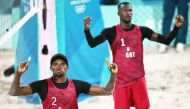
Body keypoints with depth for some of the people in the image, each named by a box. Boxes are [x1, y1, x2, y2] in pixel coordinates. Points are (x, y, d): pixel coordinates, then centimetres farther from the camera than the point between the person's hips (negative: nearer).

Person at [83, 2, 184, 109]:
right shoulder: (111, 32, -4)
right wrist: (87, 30, -34)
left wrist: (177, 27, -16)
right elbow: (92, 43, -15)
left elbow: (166, 41, 0)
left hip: (138, 80, 2)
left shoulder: (142, 31, 2)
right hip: (120, 81, -2)